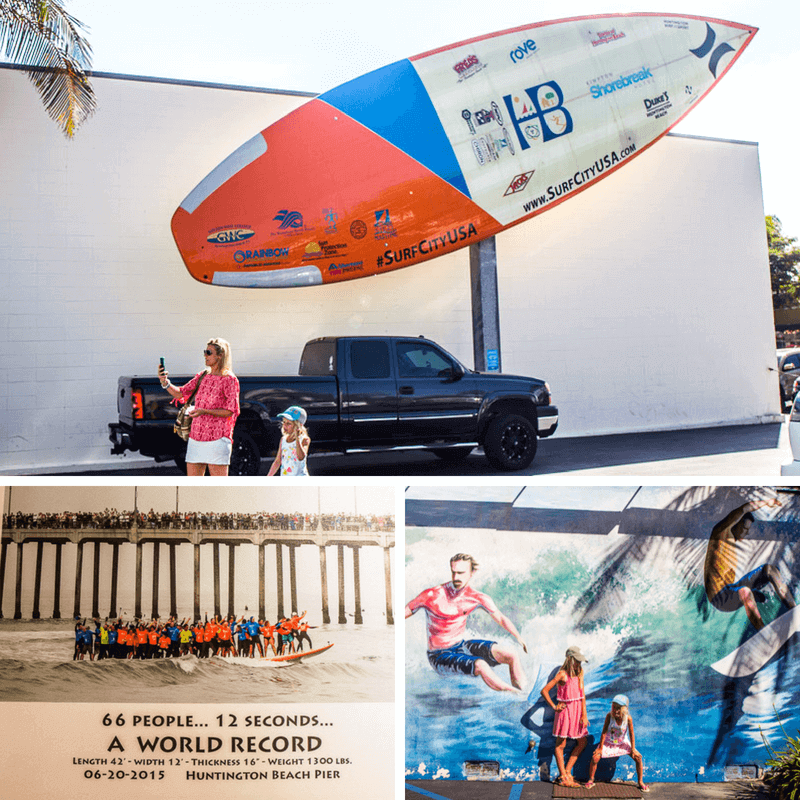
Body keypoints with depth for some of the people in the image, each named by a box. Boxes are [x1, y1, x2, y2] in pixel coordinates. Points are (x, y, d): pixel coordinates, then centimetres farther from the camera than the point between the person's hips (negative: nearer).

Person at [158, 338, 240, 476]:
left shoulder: (229, 380, -6)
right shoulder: (203, 376, 14)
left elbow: (230, 411, -11)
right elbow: (181, 393, 14)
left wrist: (205, 411, -22)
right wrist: (165, 382, -4)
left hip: (217, 439, -7)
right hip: (195, 437, 7)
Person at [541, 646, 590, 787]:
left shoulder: (579, 674, 8)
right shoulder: (562, 674, -11)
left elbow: (582, 695, 5)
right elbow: (544, 691, -11)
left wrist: (584, 715, -3)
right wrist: (554, 707, -9)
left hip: (577, 711, 7)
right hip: (565, 710, -7)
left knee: (582, 742, 10)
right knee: (561, 744, 0)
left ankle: (567, 772, 18)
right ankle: (563, 777, 7)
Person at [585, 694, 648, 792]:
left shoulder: (628, 718, -24)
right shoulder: (609, 715, -25)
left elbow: (631, 734, -13)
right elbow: (604, 732, -18)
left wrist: (633, 749, -9)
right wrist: (600, 747, -13)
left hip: (623, 743, 1)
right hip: (609, 743, -1)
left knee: (638, 757, -13)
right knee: (595, 757, -20)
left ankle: (641, 782, 7)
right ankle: (590, 780, 3)